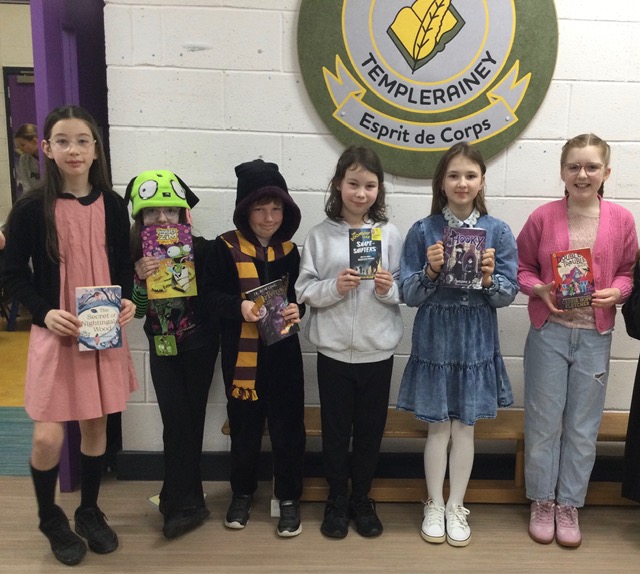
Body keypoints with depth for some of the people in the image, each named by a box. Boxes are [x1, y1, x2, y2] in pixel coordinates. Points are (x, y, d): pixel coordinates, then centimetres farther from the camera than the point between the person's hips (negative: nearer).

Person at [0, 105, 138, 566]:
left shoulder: (112, 204, 1)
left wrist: (127, 301, -9)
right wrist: (45, 312, -16)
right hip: (55, 333, -2)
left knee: (96, 426, 12)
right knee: (48, 437, -5)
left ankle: (89, 511, 34)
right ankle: (50, 517, 25)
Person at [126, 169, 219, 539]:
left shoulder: (200, 249, -13)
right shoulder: (135, 254, -4)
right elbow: (135, 311, -6)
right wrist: (140, 278, -22)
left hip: (199, 344, -2)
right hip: (162, 346, 2)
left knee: (189, 419, 4)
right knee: (177, 419, -2)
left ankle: (179, 501, 19)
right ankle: (186, 501, 14)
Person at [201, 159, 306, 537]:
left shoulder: (289, 250, 5)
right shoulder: (225, 248, -5)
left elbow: (302, 294, 11)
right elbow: (211, 295, -7)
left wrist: (298, 309, -11)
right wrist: (239, 307, -24)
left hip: (283, 353, 2)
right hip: (240, 354, -1)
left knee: (288, 427, 7)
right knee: (244, 426, 13)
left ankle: (289, 497, 25)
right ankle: (243, 492, 35)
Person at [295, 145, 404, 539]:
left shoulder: (391, 234, -1)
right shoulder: (320, 235, -3)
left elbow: (405, 291, 2)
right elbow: (304, 290, -4)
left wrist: (388, 289, -19)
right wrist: (334, 287, -21)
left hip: (378, 350, 1)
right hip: (334, 349, -1)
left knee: (371, 429, 14)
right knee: (335, 429, 13)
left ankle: (362, 499, 35)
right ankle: (337, 499, 34)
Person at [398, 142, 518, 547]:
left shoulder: (498, 232, -2)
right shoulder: (423, 231, -4)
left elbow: (508, 295, -2)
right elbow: (409, 294, -4)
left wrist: (489, 278, -21)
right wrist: (430, 272, -21)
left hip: (476, 343, 1)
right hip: (434, 341, 0)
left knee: (465, 428, 11)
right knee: (438, 428, 9)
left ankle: (456, 507, 31)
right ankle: (435, 506, 29)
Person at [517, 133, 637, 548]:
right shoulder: (543, 218, -5)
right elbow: (522, 268, 2)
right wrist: (540, 289, -16)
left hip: (595, 337, 1)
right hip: (548, 333, -1)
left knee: (583, 428, 11)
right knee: (544, 423, 9)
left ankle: (569, 506, 29)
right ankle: (542, 503, 27)